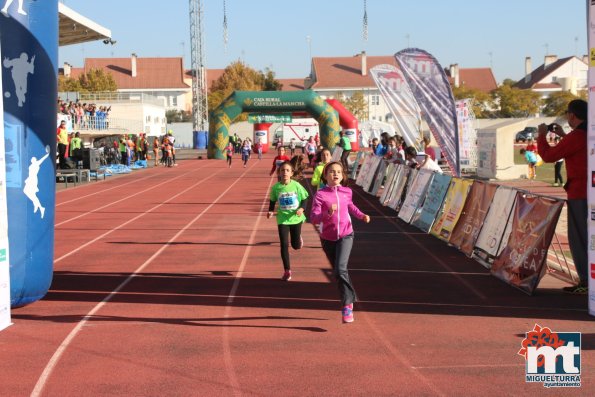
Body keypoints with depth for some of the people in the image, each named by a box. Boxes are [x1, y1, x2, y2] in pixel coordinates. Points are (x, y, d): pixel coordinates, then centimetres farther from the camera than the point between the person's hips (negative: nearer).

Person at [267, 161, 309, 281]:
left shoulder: (296, 185, -10)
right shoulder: (276, 187, -7)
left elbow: (304, 199, 0)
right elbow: (272, 201, 7)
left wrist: (302, 209, -18)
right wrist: (270, 211, -9)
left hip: (296, 218, 0)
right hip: (282, 219, 0)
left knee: (296, 245, 9)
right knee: (284, 245, -3)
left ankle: (298, 238, 48)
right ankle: (287, 271, 9)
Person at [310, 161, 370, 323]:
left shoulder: (347, 192, 0)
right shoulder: (320, 194, -11)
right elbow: (313, 218, -18)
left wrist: (361, 215, 8)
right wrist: (328, 213, -33)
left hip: (345, 235, 0)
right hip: (328, 238, 0)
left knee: (341, 269, -21)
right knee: (337, 272, 15)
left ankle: (347, 305, -13)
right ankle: (351, 297, 38)